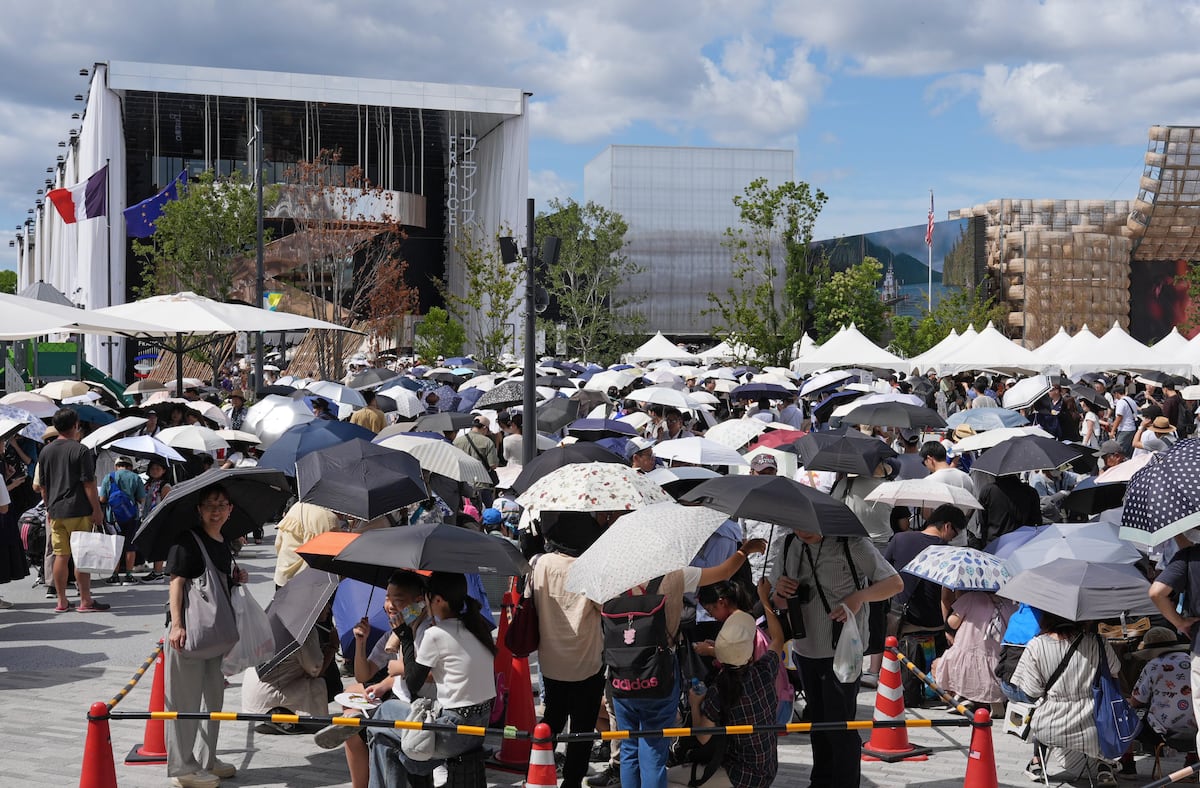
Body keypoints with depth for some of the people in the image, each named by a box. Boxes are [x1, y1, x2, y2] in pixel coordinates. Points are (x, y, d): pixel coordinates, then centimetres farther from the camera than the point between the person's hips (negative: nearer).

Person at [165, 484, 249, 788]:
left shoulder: (225, 543, 12)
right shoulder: (188, 540, -12)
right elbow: (177, 582, -16)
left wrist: (237, 578, 5)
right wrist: (177, 624, -24)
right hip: (190, 630, -9)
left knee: (214, 697, 16)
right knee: (186, 699, -1)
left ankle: (208, 760, 28)